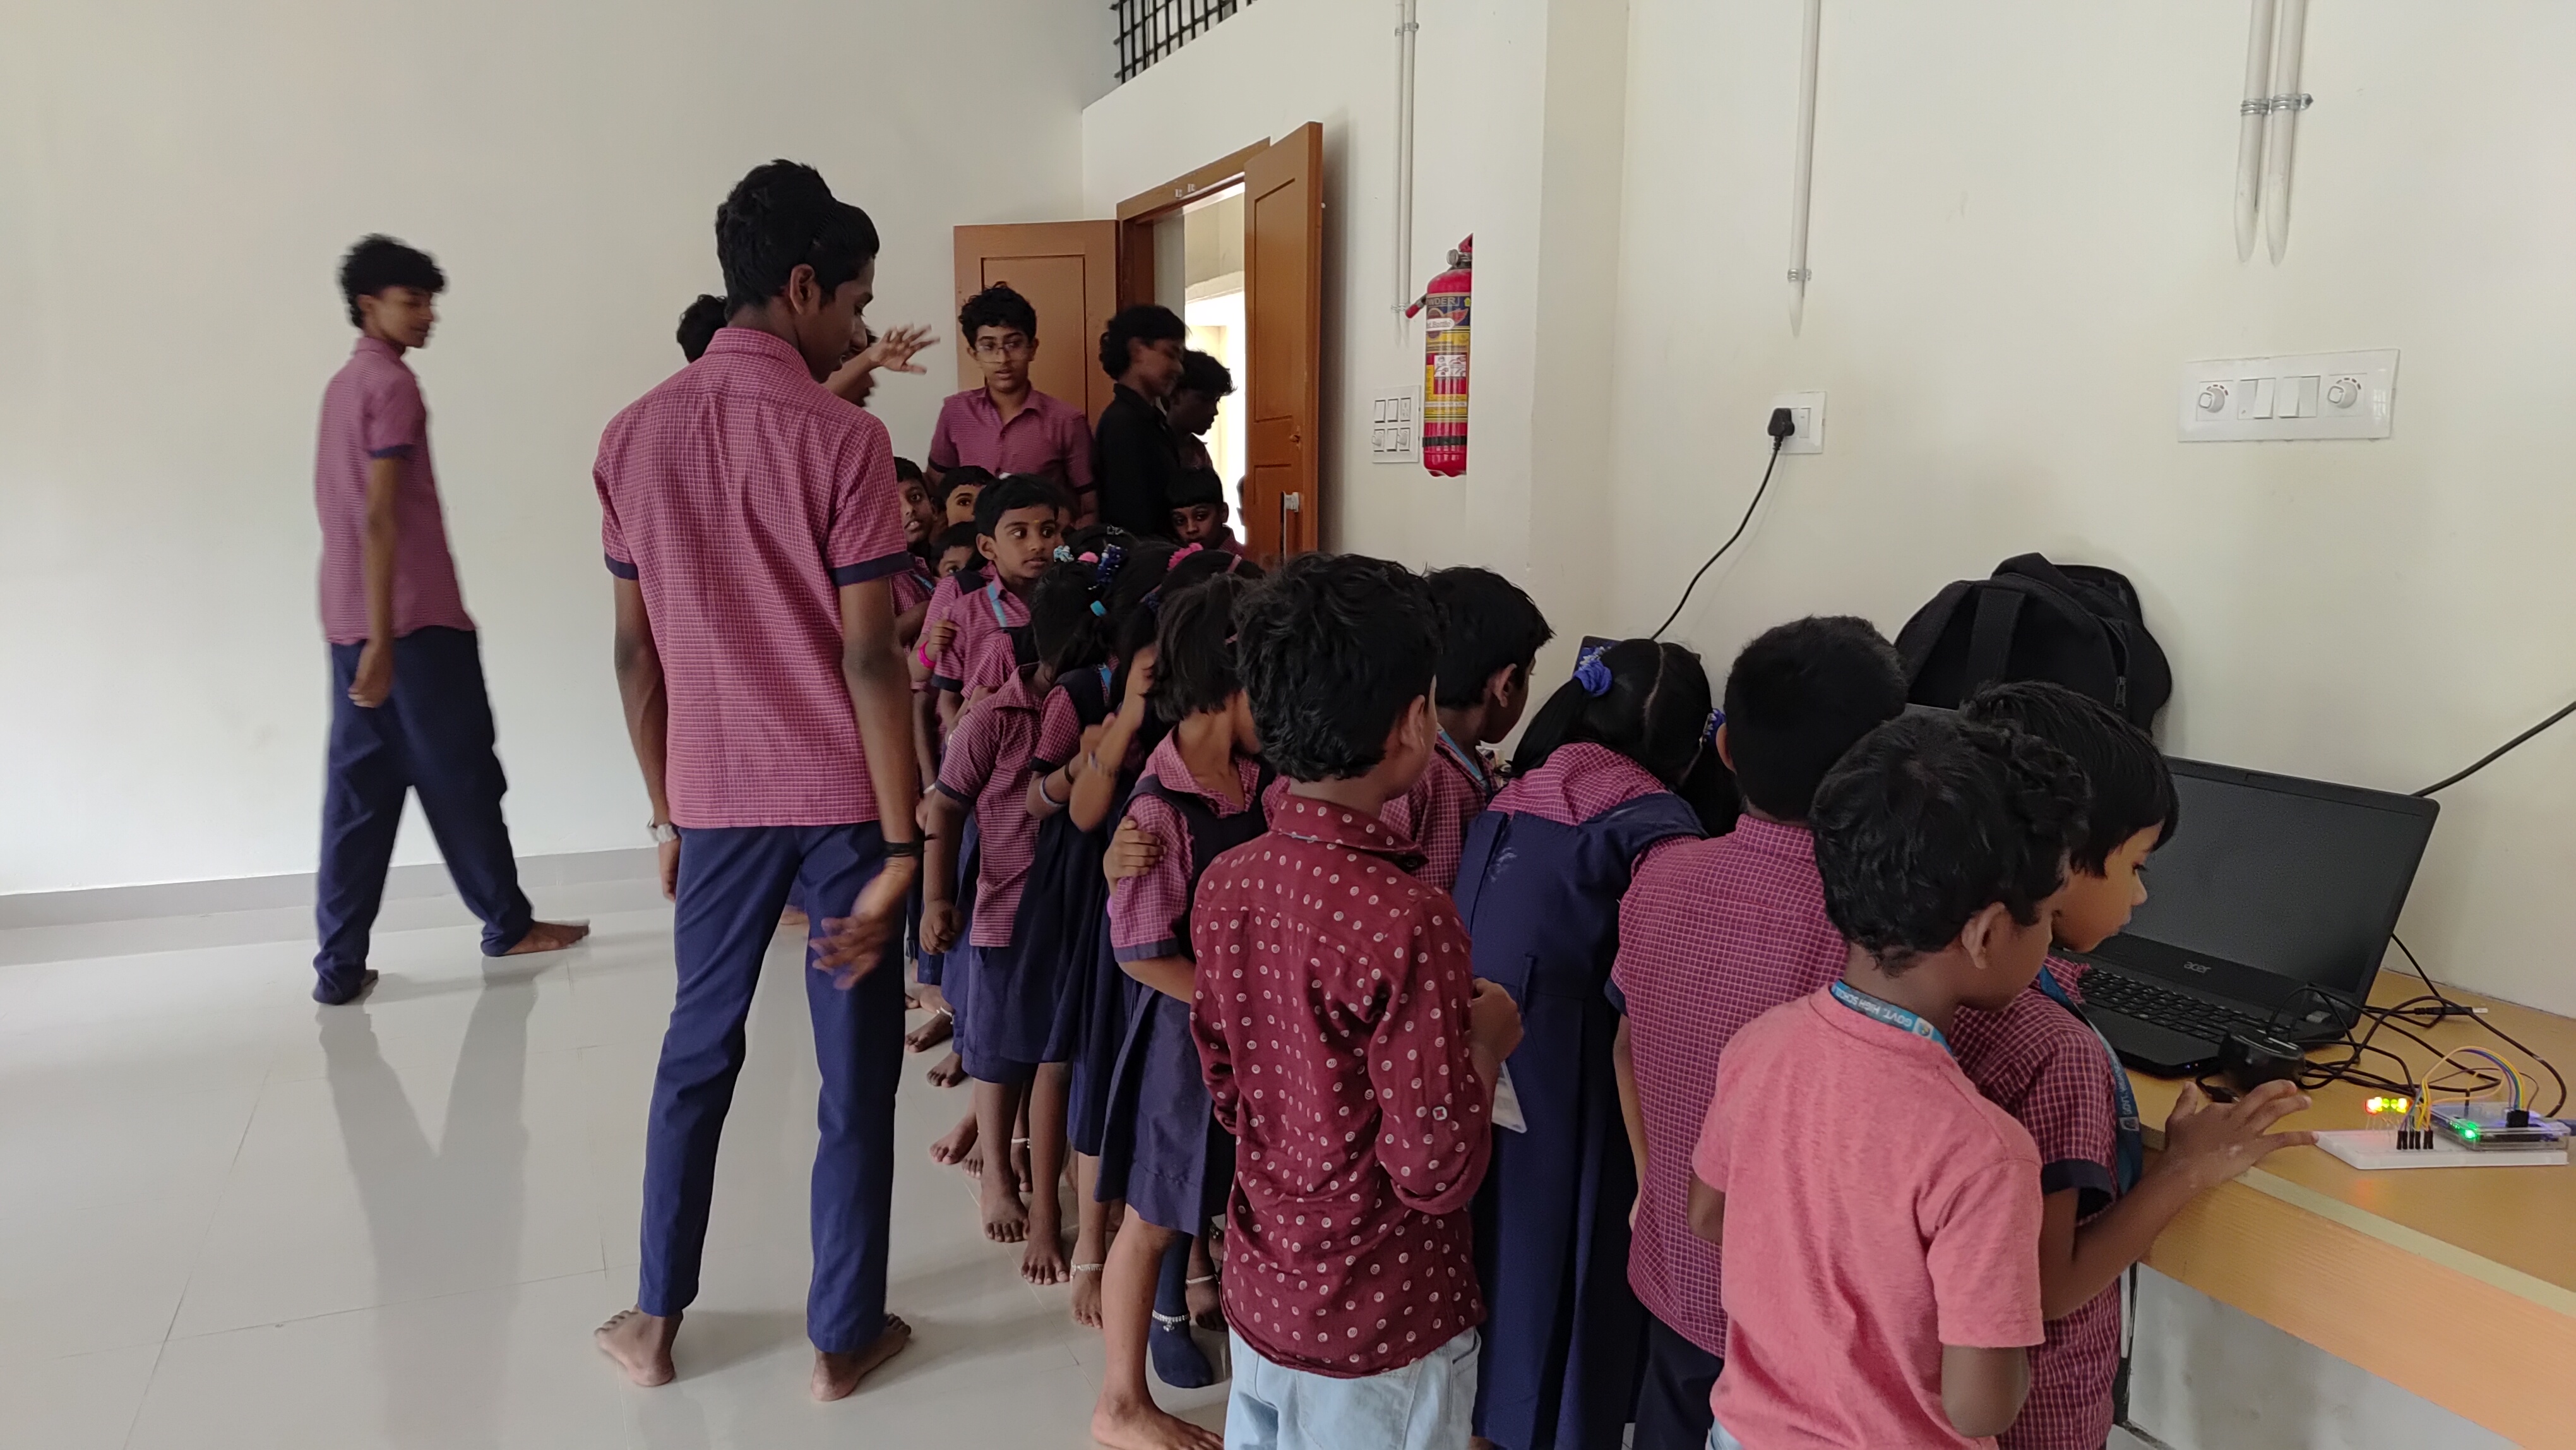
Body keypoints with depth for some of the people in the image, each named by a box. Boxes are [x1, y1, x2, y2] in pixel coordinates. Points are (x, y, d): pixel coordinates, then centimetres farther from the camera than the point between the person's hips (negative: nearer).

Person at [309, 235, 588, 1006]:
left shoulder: (344, 384, 19)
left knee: (358, 788, 6)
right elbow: (380, 517, -18)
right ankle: (508, 924, 19)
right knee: (460, 777, 5)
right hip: (414, 618, -8)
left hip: (350, 618, 8)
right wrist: (385, 638, -21)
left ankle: (340, 964, 5)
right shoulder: (393, 384, -10)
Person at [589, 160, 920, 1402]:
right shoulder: (843, 441, -13)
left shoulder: (633, 436, 3)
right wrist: (904, 844, -12)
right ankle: (842, 1334, 20)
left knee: (698, 1051, 19)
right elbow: (869, 660, -16)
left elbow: (636, 653, 6)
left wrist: (666, 811, 15)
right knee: (854, 1070, 9)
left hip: (715, 800, 4)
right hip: (840, 801, -4)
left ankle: (656, 1320, 30)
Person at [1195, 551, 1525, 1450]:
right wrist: (1486, 1040, -8)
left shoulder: (1225, 883, -6)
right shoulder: (1406, 918, -29)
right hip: (1379, 1328, -6)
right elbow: (1436, 1172, -24)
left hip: (1261, 1293, 6)